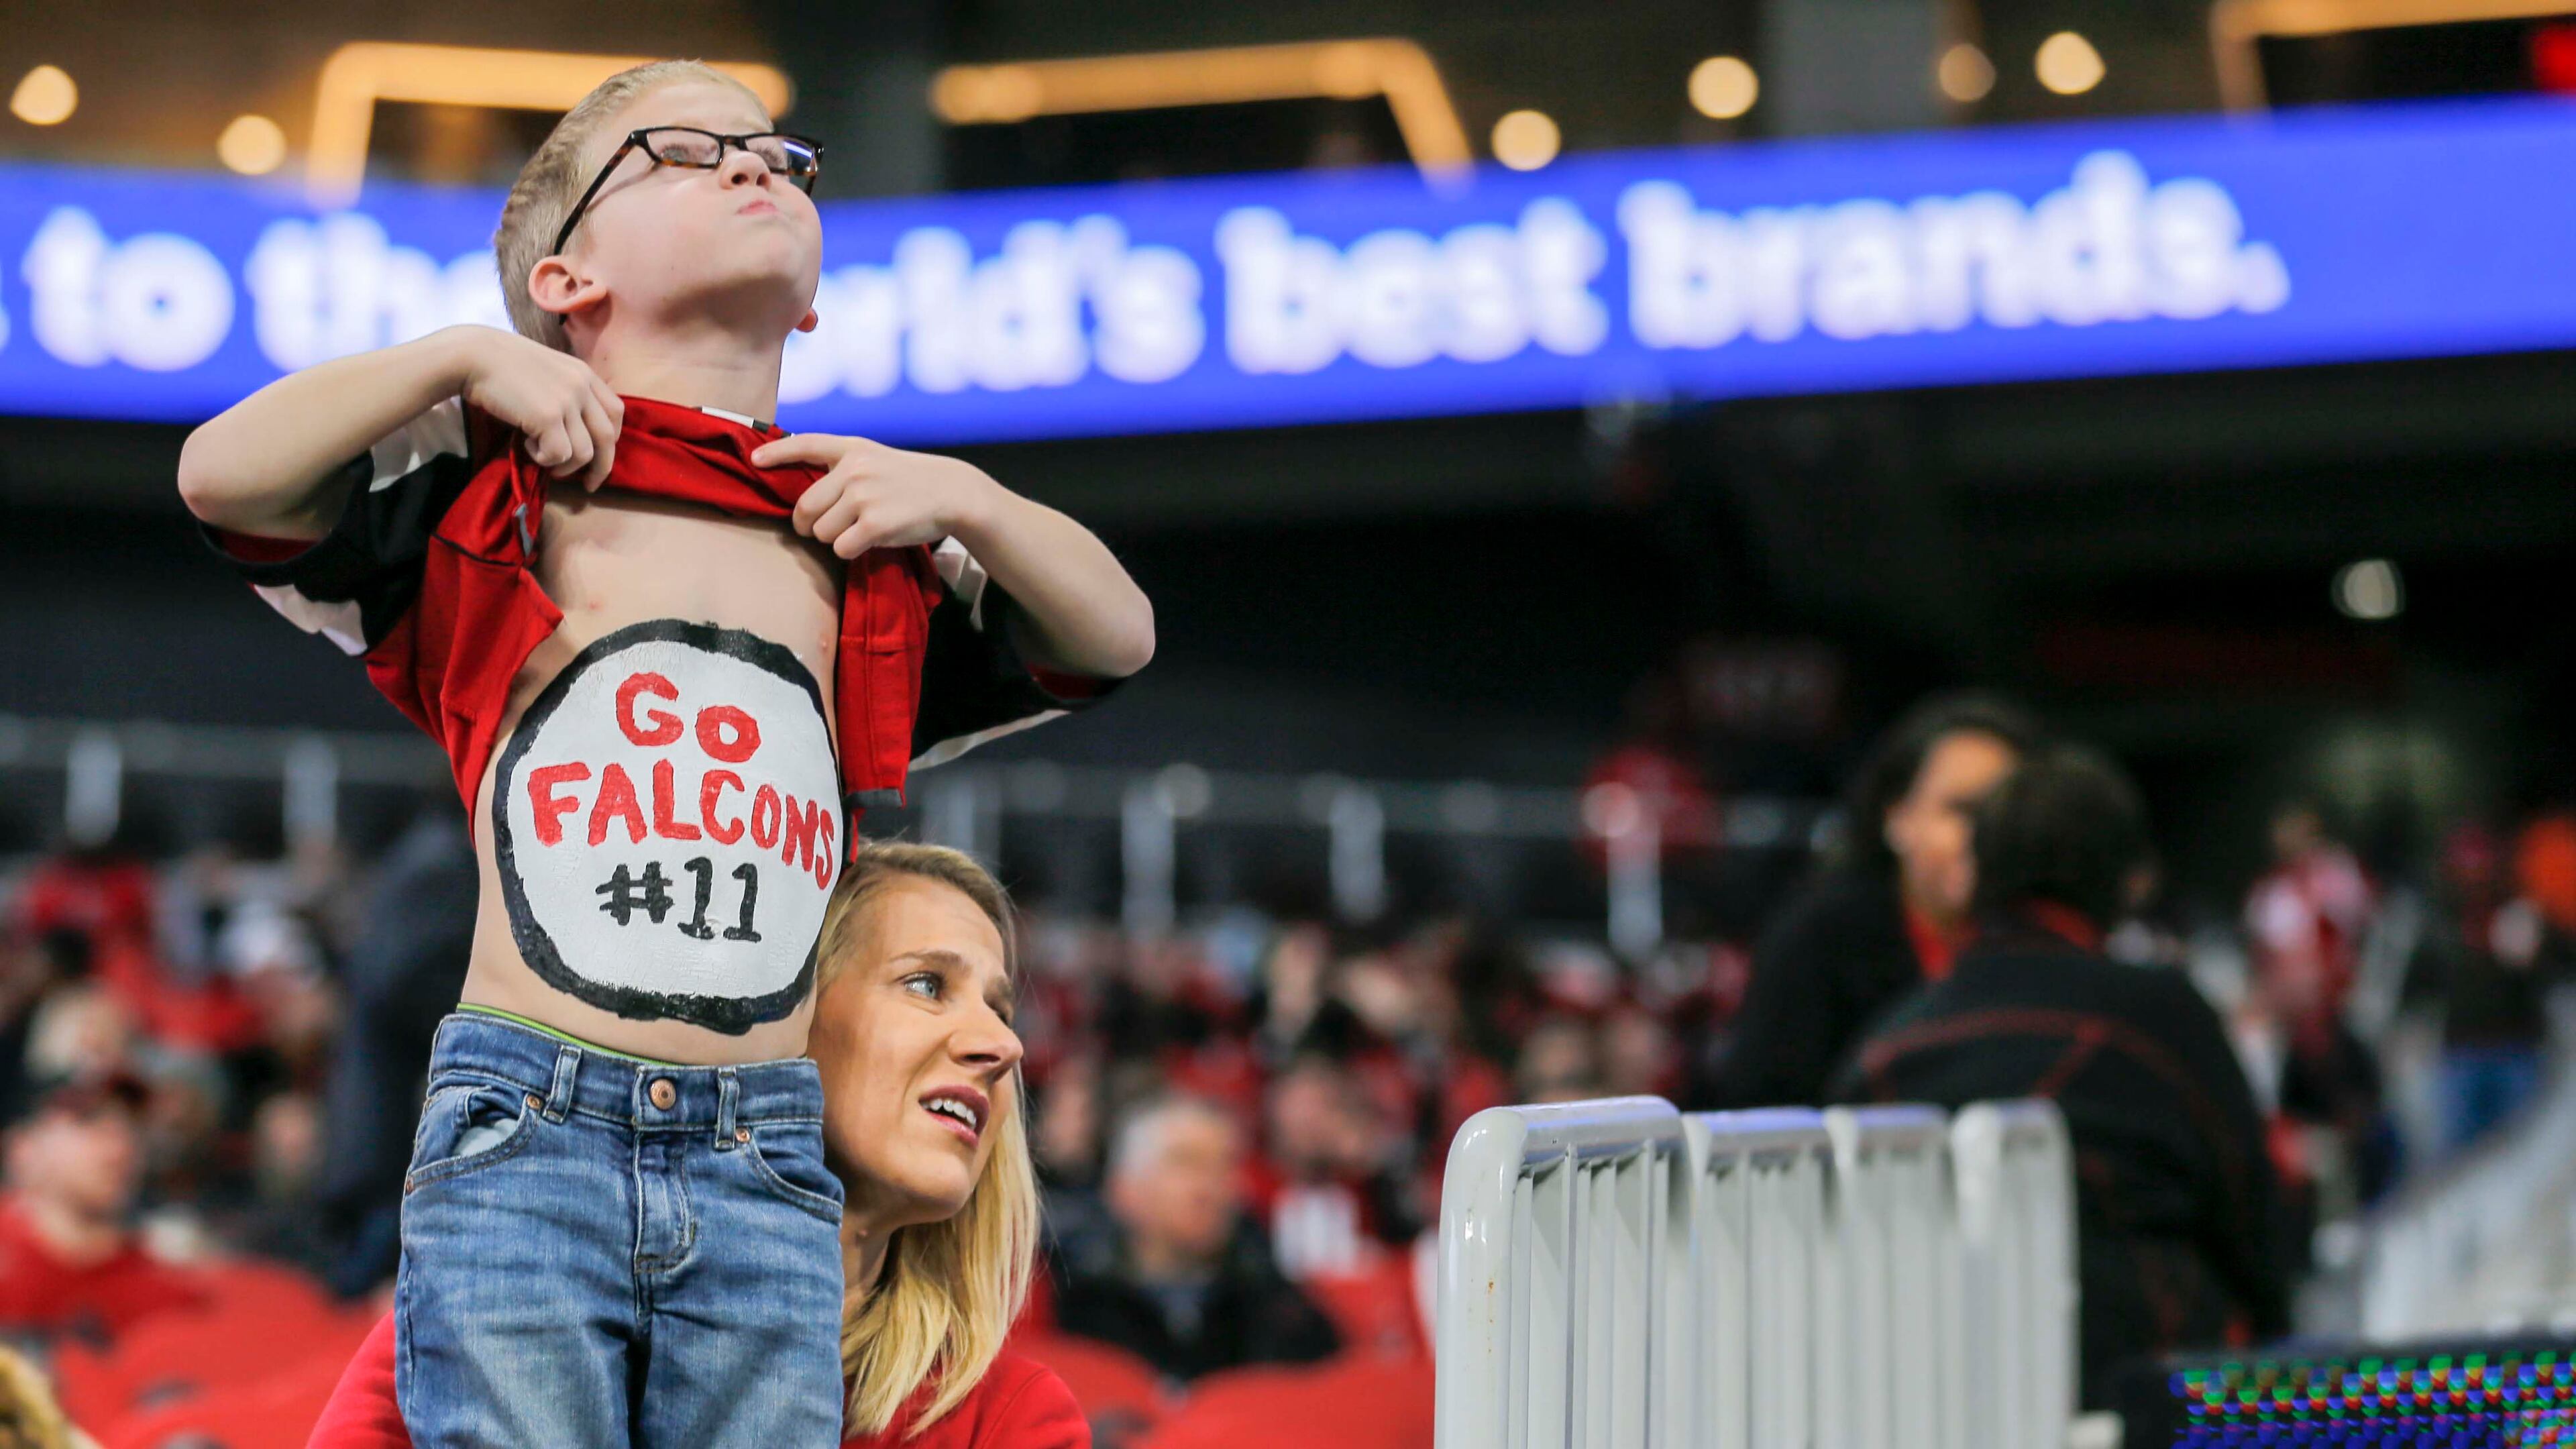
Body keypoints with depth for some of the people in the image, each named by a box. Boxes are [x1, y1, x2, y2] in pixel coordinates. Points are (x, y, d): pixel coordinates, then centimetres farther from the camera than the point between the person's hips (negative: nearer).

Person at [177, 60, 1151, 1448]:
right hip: (523, 1139, -3)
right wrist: (463, 356, -1)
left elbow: (1116, 637, 24)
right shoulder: (499, 500, 7)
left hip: (764, 1175, 4)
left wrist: (963, 498, 10)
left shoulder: (864, 545, 18)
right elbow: (222, 475, -6)